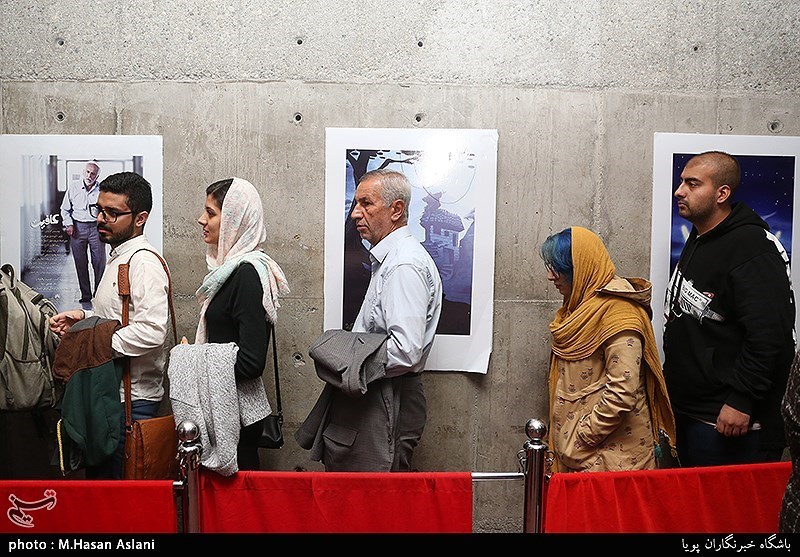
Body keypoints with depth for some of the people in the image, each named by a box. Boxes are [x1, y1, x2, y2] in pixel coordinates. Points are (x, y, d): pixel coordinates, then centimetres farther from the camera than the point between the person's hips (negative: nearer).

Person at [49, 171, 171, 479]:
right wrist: (84, 315, 8)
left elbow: (151, 330, -30)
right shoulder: (119, 257, 14)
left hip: (132, 399, -10)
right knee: (98, 473, 20)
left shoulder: (145, 263, -19)